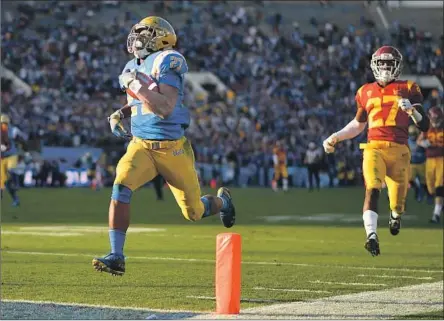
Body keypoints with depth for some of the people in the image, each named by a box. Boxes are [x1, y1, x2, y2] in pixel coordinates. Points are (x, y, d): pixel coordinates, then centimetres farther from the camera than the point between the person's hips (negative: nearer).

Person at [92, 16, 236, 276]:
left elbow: (165, 108, -26)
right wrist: (120, 114, 7)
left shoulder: (166, 63, -15)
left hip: (172, 148, -5)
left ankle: (222, 201, 44)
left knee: (193, 212, 7)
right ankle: (116, 257, -22)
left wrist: (136, 86, -23)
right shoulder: (134, 68, 8)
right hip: (141, 145, 5)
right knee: (121, 186, -23)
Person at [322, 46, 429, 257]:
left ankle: (395, 215, 44)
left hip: (399, 150, -1)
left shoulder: (407, 90, 7)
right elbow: (358, 124, 30)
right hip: (374, 148, 1)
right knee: (372, 189, -25)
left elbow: (424, 126, 5)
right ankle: (371, 236, -33)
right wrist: (336, 137, 21)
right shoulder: (366, 92, 15)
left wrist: (412, 110, -14)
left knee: (397, 201, 5)